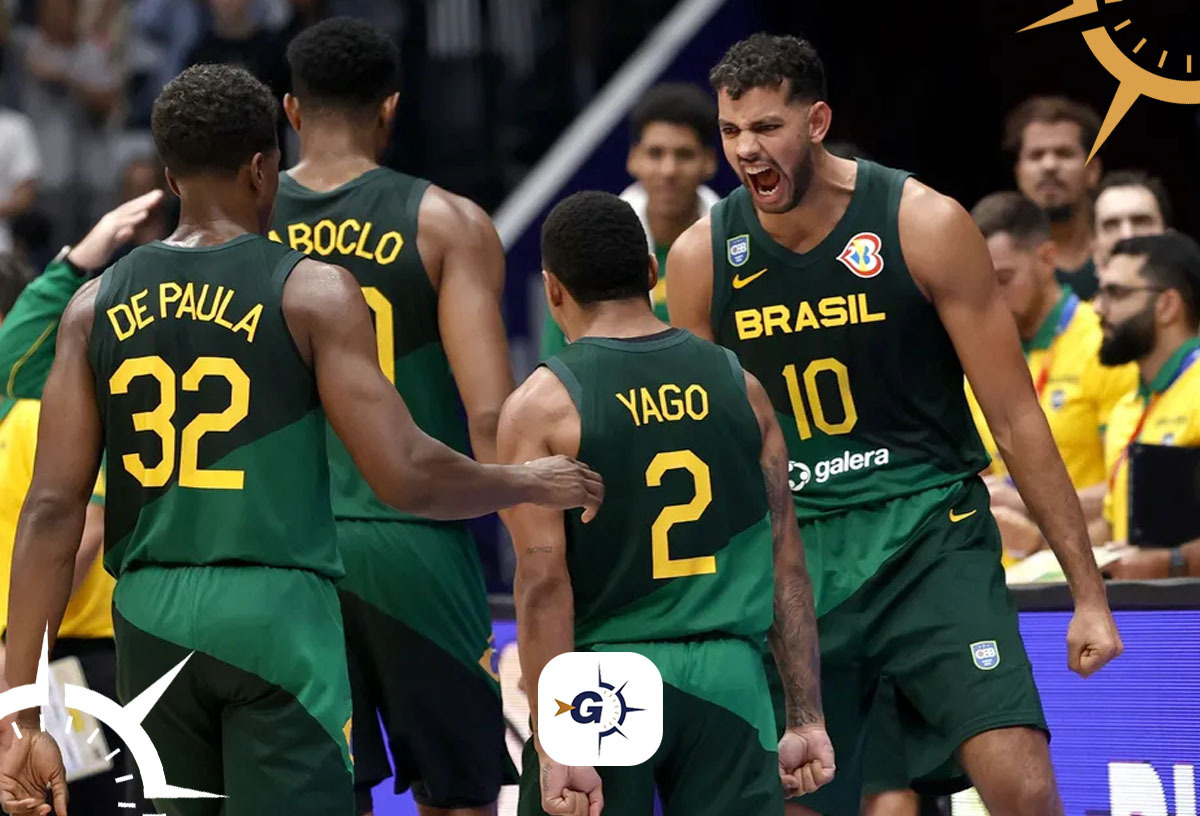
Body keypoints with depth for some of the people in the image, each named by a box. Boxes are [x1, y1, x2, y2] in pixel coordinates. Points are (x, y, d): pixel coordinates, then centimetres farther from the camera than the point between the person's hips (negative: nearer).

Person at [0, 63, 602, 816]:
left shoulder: (97, 306, 6)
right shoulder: (312, 293, -4)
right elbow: (406, 476, -9)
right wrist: (533, 484, 11)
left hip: (151, 617, 4)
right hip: (277, 613, -4)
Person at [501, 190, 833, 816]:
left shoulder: (542, 405, -4)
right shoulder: (737, 385, 7)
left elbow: (543, 584, -11)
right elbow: (787, 565, 6)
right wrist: (806, 717, 10)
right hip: (728, 675, 3)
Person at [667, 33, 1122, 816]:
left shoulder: (922, 224, -9)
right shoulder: (701, 257, -1)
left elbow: (1016, 418, -6)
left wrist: (1090, 594, -6)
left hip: (929, 537, -3)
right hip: (793, 554, 3)